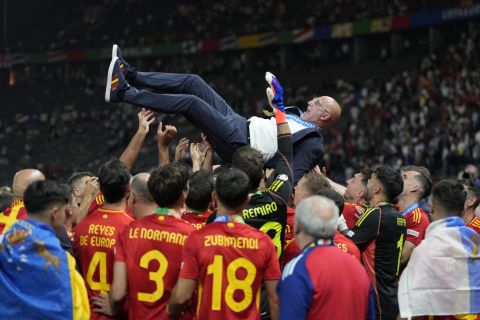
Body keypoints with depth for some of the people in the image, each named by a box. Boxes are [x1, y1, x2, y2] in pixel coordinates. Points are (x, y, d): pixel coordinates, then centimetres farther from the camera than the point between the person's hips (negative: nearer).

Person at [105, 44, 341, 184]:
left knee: (191, 102, -21)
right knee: (192, 82, 3)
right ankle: (131, 76, 6)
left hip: (238, 144, -9)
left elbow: (292, 179, -21)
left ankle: (121, 93, -16)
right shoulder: (299, 115, 17)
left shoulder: (313, 145, -11)